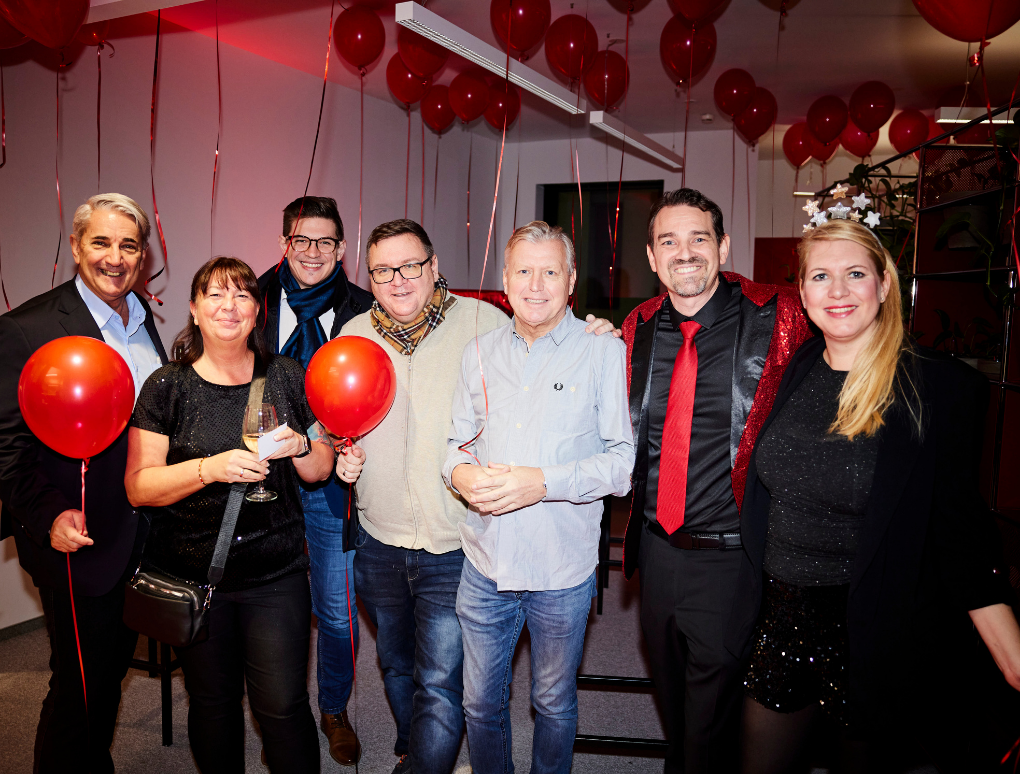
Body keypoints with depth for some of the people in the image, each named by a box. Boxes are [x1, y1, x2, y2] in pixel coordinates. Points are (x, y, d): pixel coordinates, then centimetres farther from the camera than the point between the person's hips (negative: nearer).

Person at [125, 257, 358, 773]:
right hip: (192, 572, 0)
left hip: (276, 574, 0)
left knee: (283, 707, 2)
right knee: (212, 704, 15)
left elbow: (320, 470, 8)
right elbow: (138, 487, -8)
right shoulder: (167, 386, -3)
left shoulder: (287, 377, 3)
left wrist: (299, 446, -14)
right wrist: (210, 468, -23)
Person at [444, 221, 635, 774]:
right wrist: (460, 472, -11)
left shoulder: (604, 352, -6)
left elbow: (626, 461, -10)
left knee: (554, 704, 18)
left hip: (562, 568, -3)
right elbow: (457, 440, 12)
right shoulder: (479, 353, 6)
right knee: (480, 702, 17)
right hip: (485, 562, 3)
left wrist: (545, 482, -23)